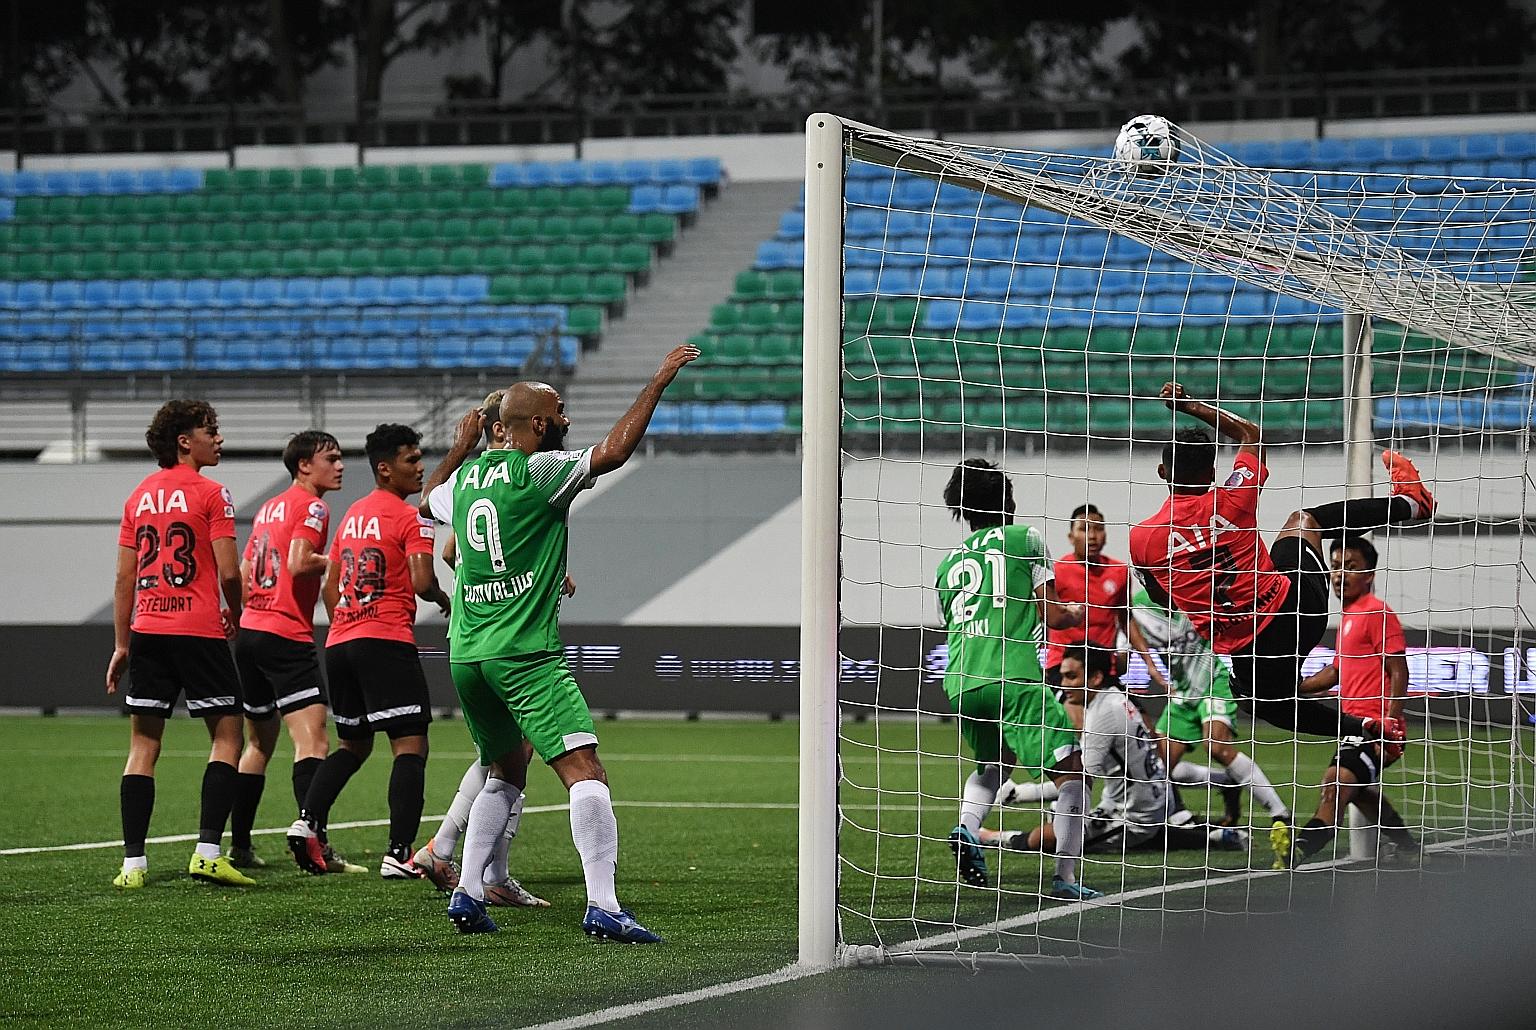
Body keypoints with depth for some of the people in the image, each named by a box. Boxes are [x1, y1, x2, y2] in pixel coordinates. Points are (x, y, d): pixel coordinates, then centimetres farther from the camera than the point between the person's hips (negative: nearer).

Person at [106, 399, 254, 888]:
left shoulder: (138, 496, 12)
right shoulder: (210, 494, -5)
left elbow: (124, 578, 12)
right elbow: (228, 573, -10)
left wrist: (121, 644, 16)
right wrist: (235, 617, 8)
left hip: (147, 631, 5)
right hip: (200, 631, -5)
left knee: (143, 745, 6)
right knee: (226, 736, 3)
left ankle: (132, 861, 1)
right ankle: (207, 852, -8)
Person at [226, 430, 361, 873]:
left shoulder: (268, 509, 19)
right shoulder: (311, 506, -7)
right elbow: (298, 563, -22)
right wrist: (335, 562, -7)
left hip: (249, 631, 9)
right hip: (287, 636, -9)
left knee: (258, 744, 18)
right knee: (312, 739, -15)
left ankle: (239, 845, 19)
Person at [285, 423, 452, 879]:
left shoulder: (352, 515, 18)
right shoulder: (411, 518, -6)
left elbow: (329, 588, 22)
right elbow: (422, 582, -16)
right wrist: (444, 601, 4)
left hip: (339, 642, 8)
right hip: (387, 642, -8)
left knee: (353, 745, 21)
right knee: (410, 746, -7)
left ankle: (309, 823, 4)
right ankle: (398, 854, -17)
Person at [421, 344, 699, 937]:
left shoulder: (465, 477, 11)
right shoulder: (538, 472, -10)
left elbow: (428, 500, 34)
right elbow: (614, 451, -19)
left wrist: (463, 444, 42)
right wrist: (659, 382, -10)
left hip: (466, 655, 8)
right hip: (525, 654, -8)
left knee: (503, 773, 23)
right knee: (585, 772, -12)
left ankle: (468, 895, 17)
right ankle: (602, 906, -24)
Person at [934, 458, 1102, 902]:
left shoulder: (949, 562, 21)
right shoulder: (1024, 538, 7)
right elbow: (1050, 615, 1)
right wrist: (1074, 615, 24)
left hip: (961, 683, 6)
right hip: (1015, 679, -6)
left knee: (995, 760, 31)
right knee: (1071, 770, -2)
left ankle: (966, 827, 4)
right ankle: (1066, 877, -15)